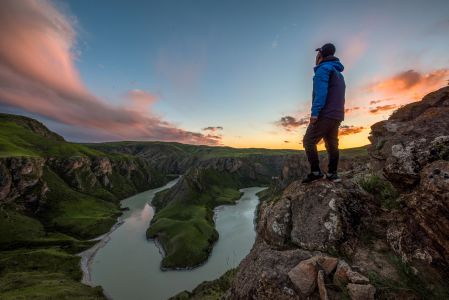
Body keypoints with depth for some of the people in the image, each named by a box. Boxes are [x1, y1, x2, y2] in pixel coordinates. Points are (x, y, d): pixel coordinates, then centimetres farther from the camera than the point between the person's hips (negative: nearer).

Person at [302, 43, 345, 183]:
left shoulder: (323, 68, -2)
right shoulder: (338, 73, 27)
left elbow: (321, 92, -18)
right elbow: (338, 96, 23)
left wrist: (315, 112, -23)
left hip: (325, 114, -9)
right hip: (337, 116, 9)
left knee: (309, 141, -9)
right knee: (332, 144, 8)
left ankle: (315, 172, -12)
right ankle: (332, 174, 9)